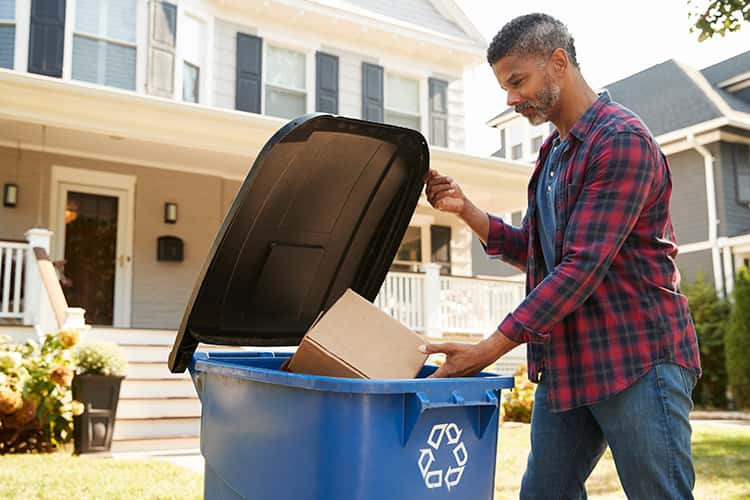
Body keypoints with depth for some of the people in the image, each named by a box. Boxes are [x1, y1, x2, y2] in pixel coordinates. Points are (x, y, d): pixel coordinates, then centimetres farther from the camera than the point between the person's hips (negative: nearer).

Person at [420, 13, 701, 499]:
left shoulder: (622, 140, -14)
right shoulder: (553, 152, 15)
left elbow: (583, 265, -22)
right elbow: (533, 253, 18)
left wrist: (490, 348, -22)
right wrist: (466, 209, 3)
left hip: (637, 359, -8)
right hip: (566, 362, 9)